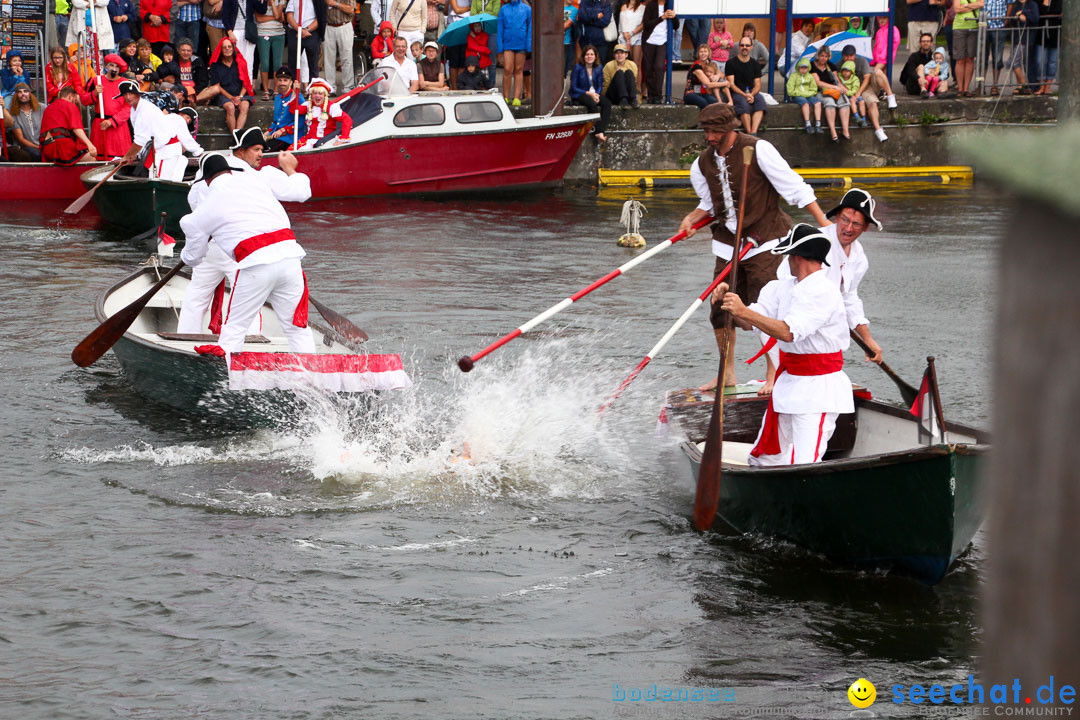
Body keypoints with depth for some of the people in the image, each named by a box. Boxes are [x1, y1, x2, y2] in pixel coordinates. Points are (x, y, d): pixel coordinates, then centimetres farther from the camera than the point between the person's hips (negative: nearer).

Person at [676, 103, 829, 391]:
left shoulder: (758, 150, -13)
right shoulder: (703, 163, 5)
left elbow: (794, 187, -12)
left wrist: (825, 224, -14)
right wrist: (693, 218, -2)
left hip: (764, 241, -6)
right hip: (728, 243, 6)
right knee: (720, 310, 5)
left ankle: (773, 374, -1)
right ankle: (727, 374, 19)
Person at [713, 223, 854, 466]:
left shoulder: (823, 292, -18)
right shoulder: (785, 288, 10)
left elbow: (788, 333, -27)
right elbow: (748, 324, 7)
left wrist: (744, 312, -27)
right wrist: (728, 301, -10)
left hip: (818, 390, -9)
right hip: (788, 382, 9)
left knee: (804, 465, -19)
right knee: (764, 460, 12)